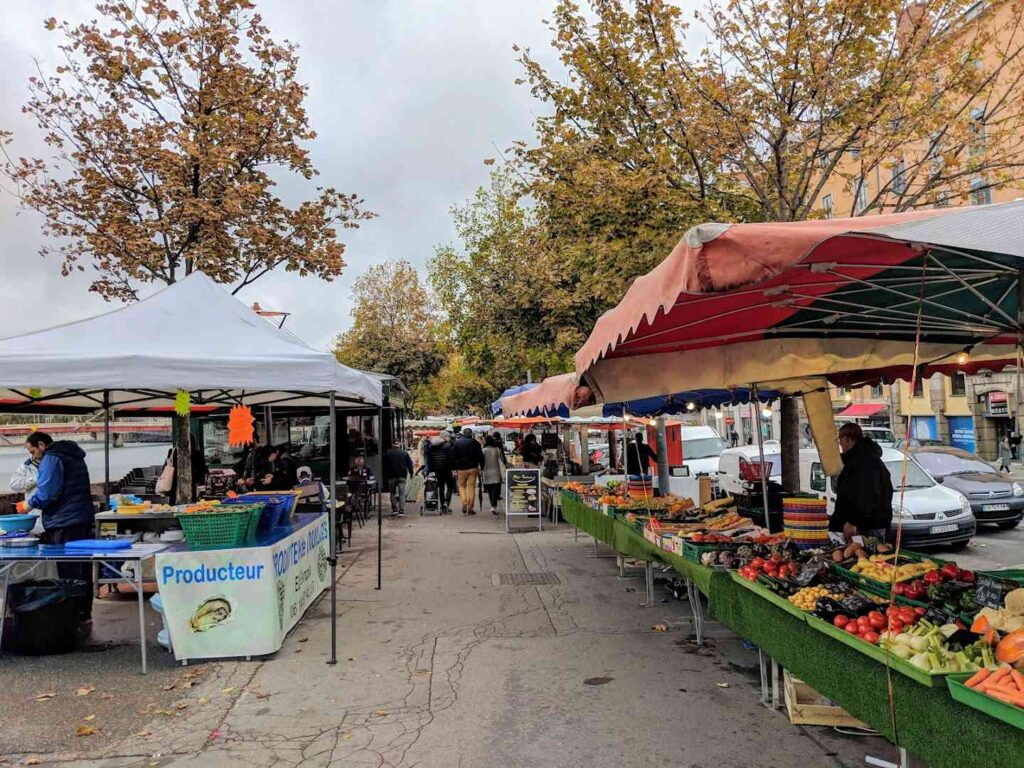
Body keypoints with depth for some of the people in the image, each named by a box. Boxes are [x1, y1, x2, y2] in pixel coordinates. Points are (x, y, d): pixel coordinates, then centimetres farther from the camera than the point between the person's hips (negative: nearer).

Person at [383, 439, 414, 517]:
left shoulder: (387, 453, 2)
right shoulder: (405, 452, 2)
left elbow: (385, 466, 4)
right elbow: (409, 464, 3)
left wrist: (385, 476, 9)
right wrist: (411, 473, 12)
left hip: (392, 476, 0)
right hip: (402, 476, 0)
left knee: (393, 493, 12)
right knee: (402, 493, 1)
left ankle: (394, 509, 4)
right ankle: (401, 511, -6)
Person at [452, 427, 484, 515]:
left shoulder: (457, 442, 3)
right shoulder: (474, 442, 0)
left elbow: (453, 457, 1)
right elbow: (480, 455, -5)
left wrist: (454, 468, 4)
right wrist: (481, 466, 0)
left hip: (461, 468, 0)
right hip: (473, 468, 0)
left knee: (462, 485, 14)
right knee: (471, 487, 5)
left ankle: (464, 504, -7)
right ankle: (470, 508, 3)